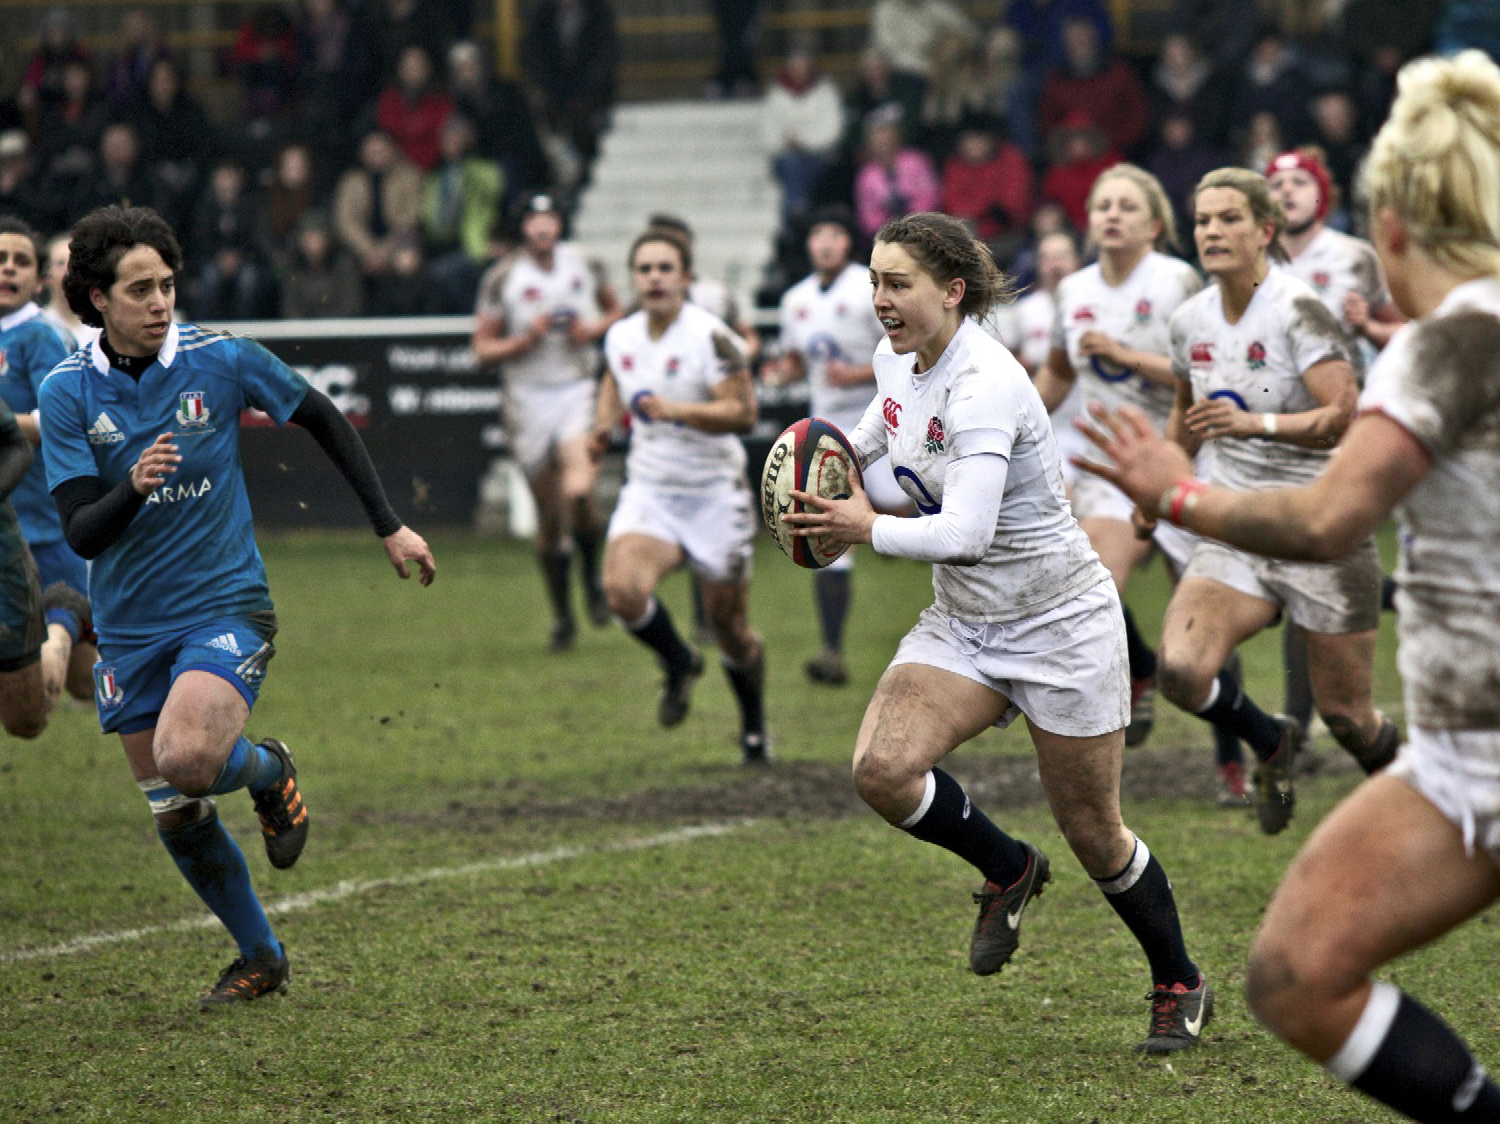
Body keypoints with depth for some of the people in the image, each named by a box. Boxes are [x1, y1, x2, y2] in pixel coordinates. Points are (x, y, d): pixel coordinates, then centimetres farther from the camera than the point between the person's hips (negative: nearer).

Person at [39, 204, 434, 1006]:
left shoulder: (222, 359, -9)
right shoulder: (68, 392, -7)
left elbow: (324, 421, 7)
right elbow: (80, 533, -12)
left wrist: (389, 527, 7)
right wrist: (133, 488, -33)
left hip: (225, 608, -3)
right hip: (129, 629, 3)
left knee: (185, 758, -29)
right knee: (175, 818, 8)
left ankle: (270, 773, 6)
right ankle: (260, 958, 28)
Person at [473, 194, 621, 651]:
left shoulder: (585, 265, 4)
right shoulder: (502, 278, -2)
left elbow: (615, 311, 20)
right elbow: (482, 348, 0)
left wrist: (593, 330, -1)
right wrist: (525, 339, -16)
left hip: (578, 390, 0)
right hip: (529, 400, 0)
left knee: (578, 490, -25)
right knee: (549, 514, 4)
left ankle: (592, 578, 3)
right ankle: (562, 617, 19)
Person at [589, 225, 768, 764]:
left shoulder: (711, 337, -15)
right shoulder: (620, 337, 3)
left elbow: (743, 412, -22)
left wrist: (676, 410, -33)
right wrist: (604, 423, 8)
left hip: (714, 496, -4)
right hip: (648, 492, 4)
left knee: (731, 628, 6)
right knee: (622, 589, -24)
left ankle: (754, 726, 33)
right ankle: (679, 665, 7)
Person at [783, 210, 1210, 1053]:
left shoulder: (984, 387, -26)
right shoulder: (898, 361, -1)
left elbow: (966, 532, -35)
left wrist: (870, 530, -29)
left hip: (1060, 627, -7)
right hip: (963, 626, 7)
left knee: (1094, 836, 4)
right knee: (882, 769, -18)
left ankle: (1181, 985, 29)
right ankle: (1009, 870, 10)